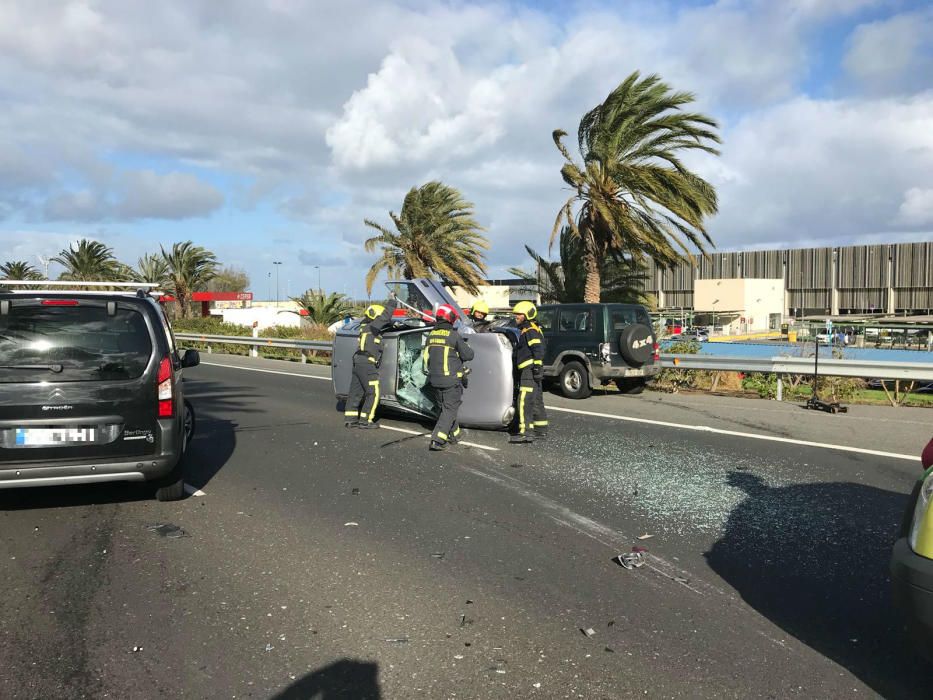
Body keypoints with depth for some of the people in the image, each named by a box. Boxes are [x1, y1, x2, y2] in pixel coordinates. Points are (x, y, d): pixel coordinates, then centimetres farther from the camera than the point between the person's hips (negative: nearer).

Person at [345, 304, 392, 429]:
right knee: (373, 393, -3)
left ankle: (351, 419, 14)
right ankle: (365, 421, -2)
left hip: (358, 363, 10)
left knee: (356, 392, 10)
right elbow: (386, 316, -13)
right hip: (367, 364, -10)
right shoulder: (372, 326, -8)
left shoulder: (366, 328, 20)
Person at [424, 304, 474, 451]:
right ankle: (437, 440, -9)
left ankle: (454, 435, 30)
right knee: (450, 410, 0)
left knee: (446, 407, 20)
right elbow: (468, 355, -7)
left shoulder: (431, 335, 6)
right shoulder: (454, 335, -13)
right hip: (451, 379, -6)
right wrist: (467, 348, 13)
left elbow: (427, 356, 16)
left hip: (435, 379, 6)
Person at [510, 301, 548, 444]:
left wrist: (537, 367, -26)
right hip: (528, 372, 11)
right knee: (536, 402, 15)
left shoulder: (530, 330, -11)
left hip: (530, 371, -11)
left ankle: (526, 432, -19)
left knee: (524, 401, -15)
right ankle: (541, 430, 23)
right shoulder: (526, 331, 23)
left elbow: (538, 350, -21)